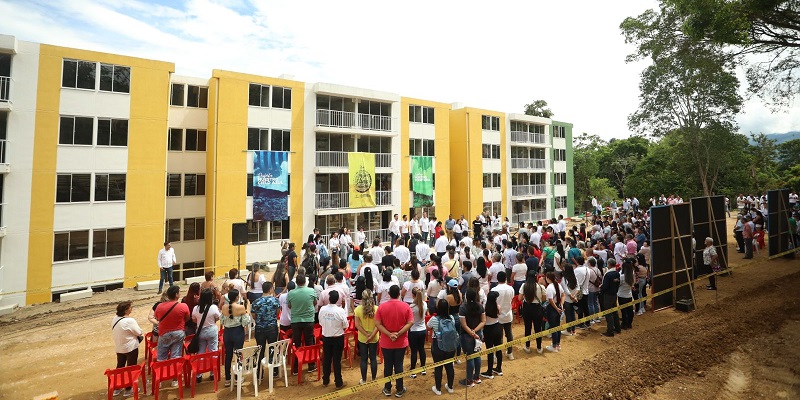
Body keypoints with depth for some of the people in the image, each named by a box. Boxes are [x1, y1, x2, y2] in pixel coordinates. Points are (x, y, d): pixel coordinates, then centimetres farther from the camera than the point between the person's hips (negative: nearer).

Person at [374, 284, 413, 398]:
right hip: (401, 342, 0)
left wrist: (389, 334, -15)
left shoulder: (381, 307, -10)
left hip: (386, 343, 0)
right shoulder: (406, 306, -10)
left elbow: (377, 324, -13)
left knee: (387, 365, 15)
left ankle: (387, 389, 30)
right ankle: (399, 390, 26)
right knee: (399, 365, 13)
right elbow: (410, 323, -13)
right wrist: (399, 333, -16)